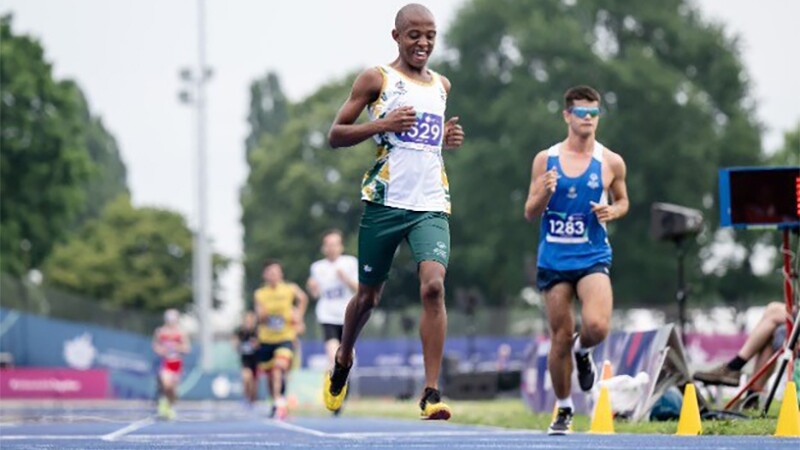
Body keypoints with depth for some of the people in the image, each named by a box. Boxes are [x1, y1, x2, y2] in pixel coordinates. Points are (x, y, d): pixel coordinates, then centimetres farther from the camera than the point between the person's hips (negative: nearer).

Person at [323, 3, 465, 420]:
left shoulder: (442, 85, 15)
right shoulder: (376, 79, 0)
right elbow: (335, 134, -1)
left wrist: (448, 139, 9)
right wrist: (382, 124, -15)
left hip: (431, 206, 3)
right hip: (384, 202, -2)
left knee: (433, 286, -18)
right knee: (368, 295, 9)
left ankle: (431, 393, -19)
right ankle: (343, 360, 40)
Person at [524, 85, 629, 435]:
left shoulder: (611, 163, 1)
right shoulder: (545, 160, 2)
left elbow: (623, 201, 17)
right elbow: (530, 214, 5)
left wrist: (613, 212, -6)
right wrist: (544, 193, -16)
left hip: (593, 258, -1)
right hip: (553, 259, 1)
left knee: (596, 326, -23)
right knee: (561, 338, 4)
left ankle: (582, 352, 15)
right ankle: (563, 410, 23)